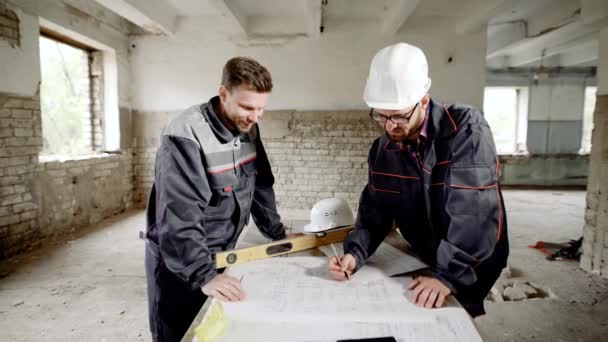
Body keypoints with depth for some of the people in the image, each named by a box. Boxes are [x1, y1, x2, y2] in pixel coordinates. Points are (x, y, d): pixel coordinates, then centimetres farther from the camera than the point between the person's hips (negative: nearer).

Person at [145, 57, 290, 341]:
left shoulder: (248, 128, -3)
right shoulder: (185, 136, -25)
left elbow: (260, 186, 6)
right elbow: (179, 216, -31)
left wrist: (279, 235, 7)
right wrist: (203, 275, -37)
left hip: (221, 254, 7)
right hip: (178, 262, -6)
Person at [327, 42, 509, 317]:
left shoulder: (466, 128, -22)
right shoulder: (382, 149, -3)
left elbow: (473, 212, -29)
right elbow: (375, 210, -2)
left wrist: (448, 274, -34)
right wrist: (354, 253, -18)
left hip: (472, 267, -4)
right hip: (421, 260, 5)